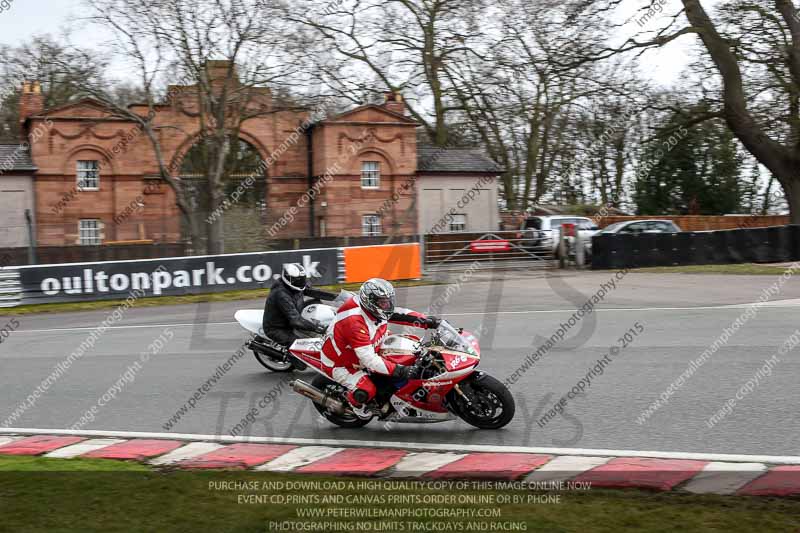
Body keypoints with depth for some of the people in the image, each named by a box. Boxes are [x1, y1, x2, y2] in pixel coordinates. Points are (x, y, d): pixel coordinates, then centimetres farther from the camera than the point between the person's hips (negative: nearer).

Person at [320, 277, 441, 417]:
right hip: (339, 363, -9)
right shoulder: (355, 322, -38)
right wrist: (400, 370, -41)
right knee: (367, 390, -29)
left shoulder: (375, 308, -12)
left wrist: (428, 322, -13)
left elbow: (400, 314, -1)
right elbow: (369, 359, -39)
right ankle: (354, 401, 7)